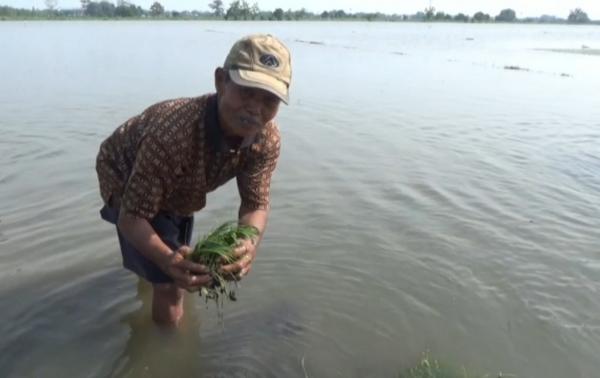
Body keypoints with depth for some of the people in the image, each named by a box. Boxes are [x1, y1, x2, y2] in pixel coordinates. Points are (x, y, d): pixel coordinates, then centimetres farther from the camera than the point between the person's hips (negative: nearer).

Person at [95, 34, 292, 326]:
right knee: (170, 285, -14)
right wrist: (167, 260, -57)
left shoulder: (267, 138, -30)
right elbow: (132, 217, -38)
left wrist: (250, 242, -45)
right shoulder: (172, 133, -46)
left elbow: (256, 204, -22)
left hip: (178, 188, 6)